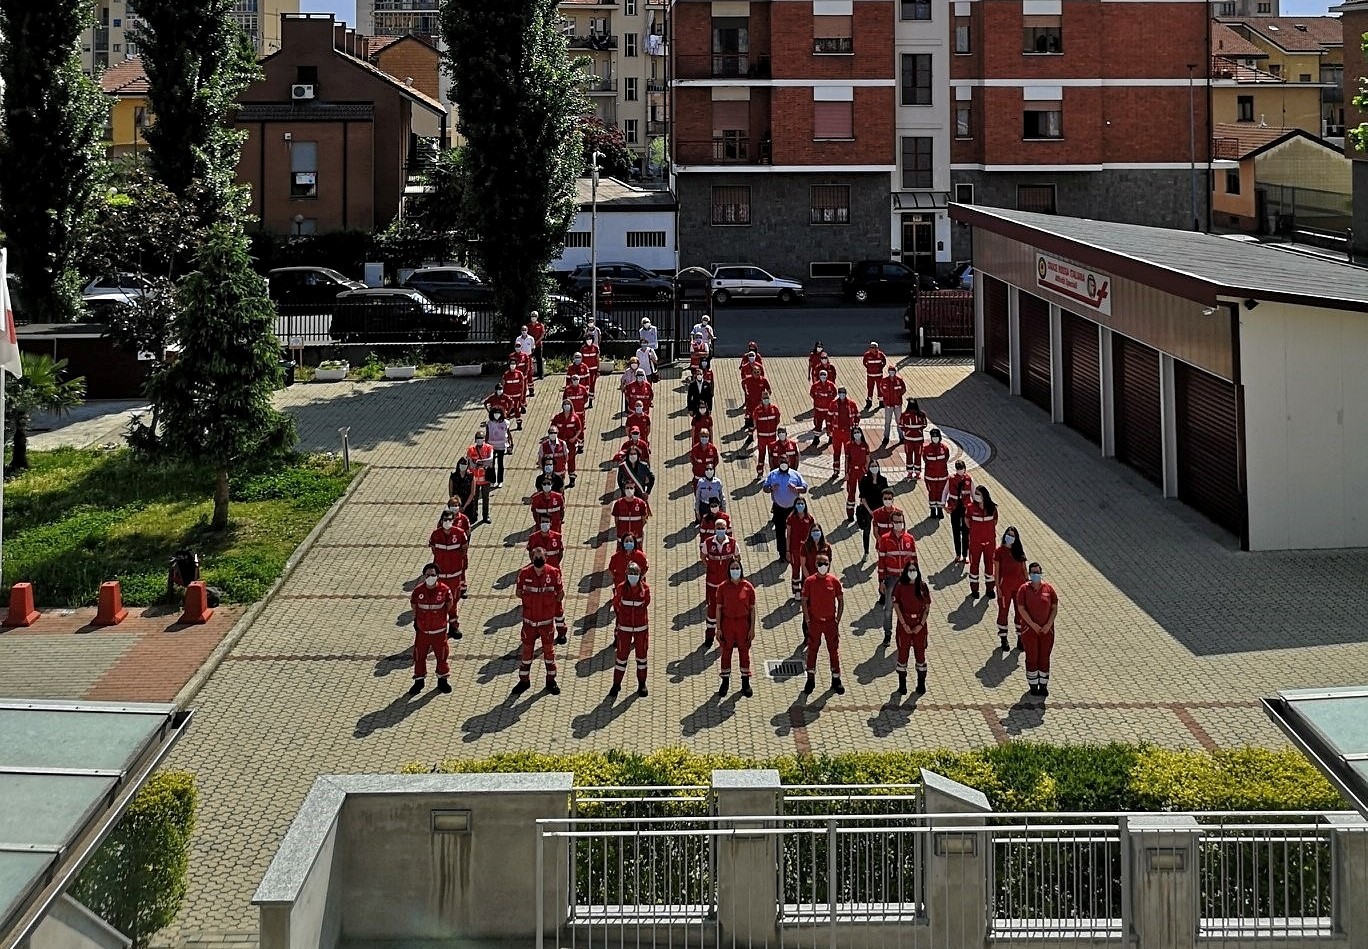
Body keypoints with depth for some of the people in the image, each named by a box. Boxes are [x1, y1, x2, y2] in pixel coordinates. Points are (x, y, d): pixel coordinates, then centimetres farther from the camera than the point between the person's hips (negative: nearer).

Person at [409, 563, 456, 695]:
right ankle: (419, 681, 24)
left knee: (441, 655, 11)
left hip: (439, 631, -1)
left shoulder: (444, 590, -13)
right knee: (419, 656, 7)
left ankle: (442, 680, 29)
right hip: (422, 630, 1)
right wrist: (416, 619, 8)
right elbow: (413, 604, 8)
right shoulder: (418, 590, -10)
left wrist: (442, 616, 6)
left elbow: (449, 604, 5)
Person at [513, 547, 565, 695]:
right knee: (526, 650, 10)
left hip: (547, 620, 0)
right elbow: (518, 593, 1)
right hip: (529, 620, 1)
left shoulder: (553, 573, -14)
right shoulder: (524, 573, -12)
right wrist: (530, 599, -6)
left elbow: (561, 594, -1)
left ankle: (551, 680, 25)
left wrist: (549, 603, -1)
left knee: (549, 650, 11)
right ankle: (524, 680, 24)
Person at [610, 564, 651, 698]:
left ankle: (642, 684, 27)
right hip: (625, 628, -1)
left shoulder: (645, 588, -12)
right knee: (621, 656, 5)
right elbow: (616, 605, 1)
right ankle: (616, 684, 19)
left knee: (641, 655, 12)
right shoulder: (621, 588, -13)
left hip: (641, 627, 1)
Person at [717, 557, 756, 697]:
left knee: (744, 652, 10)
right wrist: (718, 628, -5)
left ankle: (745, 683, 23)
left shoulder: (748, 587, -6)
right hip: (727, 623, 0)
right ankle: (725, 682, 23)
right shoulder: (723, 587, -6)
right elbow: (719, 608, -2)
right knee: (726, 652, 9)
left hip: (743, 623, 0)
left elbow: (752, 608, -2)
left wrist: (752, 628, -4)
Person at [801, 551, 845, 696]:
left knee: (834, 650, 7)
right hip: (815, 621, 0)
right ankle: (810, 681, 18)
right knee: (812, 650, 8)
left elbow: (841, 601, 1)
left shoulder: (834, 581, -5)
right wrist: (807, 620, -5)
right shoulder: (809, 581, -6)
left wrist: (837, 620, -3)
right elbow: (804, 601, -1)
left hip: (830, 621, 0)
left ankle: (836, 681, 18)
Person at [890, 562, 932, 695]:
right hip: (904, 624, -1)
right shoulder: (899, 586, -5)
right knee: (903, 653, 5)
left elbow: (927, 607, -1)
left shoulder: (922, 586, -2)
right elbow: (896, 606, -6)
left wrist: (921, 624, -10)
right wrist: (904, 625, -12)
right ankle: (902, 685, 16)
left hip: (919, 625, 1)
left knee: (920, 654, 7)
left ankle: (921, 684, 18)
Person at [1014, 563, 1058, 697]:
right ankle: (1033, 685, 15)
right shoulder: (1023, 589, -6)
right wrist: (1033, 624, -17)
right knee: (1032, 657, 4)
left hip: (1046, 630, 2)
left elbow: (1055, 608, 0)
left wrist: (1049, 624, -12)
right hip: (1029, 629, -2)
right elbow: (1021, 609, -11)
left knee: (1044, 657, 8)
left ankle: (1043, 685, 18)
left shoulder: (1048, 589, 0)